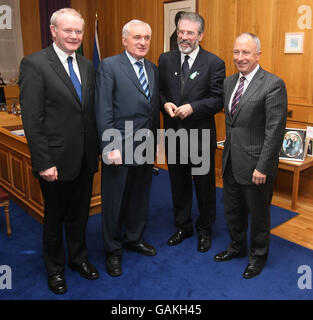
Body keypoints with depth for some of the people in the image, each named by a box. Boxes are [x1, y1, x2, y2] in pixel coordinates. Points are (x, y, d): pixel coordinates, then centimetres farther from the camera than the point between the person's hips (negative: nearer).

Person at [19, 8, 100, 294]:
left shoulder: (87, 66, 8)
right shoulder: (34, 64, -10)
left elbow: (92, 111, 10)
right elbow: (31, 119, -14)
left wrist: (98, 149, 7)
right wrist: (44, 163, -17)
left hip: (85, 159, 5)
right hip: (57, 160, -5)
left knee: (79, 214, 20)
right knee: (55, 217, 14)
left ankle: (79, 258, 42)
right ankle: (55, 268, 36)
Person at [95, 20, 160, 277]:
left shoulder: (153, 69, 12)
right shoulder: (109, 66, -7)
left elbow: (155, 109, 14)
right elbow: (104, 111, -13)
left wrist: (156, 142, 12)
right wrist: (110, 147, -18)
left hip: (145, 148, 6)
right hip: (119, 147, -6)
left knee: (140, 196, 18)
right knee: (115, 200, 8)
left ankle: (134, 238, 38)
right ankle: (113, 250, 25)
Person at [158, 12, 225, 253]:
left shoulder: (214, 63, -6)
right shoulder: (165, 60, 5)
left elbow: (219, 100, -9)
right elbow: (159, 91, 10)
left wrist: (192, 107, -21)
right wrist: (165, 104, -12)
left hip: (201, 134, -3)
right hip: (174, 133, 3)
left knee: (204, 185, 10)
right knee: (179, 184, 16)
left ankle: (204, 230, 31)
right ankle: (183, 226, 35)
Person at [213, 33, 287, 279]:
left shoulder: (273, 85, -15)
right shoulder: (229, 82, 8)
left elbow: (275, 131, -17)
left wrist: (263, 167, -19)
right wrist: (227, 153, 9)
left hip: (255, 163, -6)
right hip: (231, 161, 7)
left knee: (258, 213, 13)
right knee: (232, 210, 20)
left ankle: (258, 256, 36)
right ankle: (237, 247, 44)